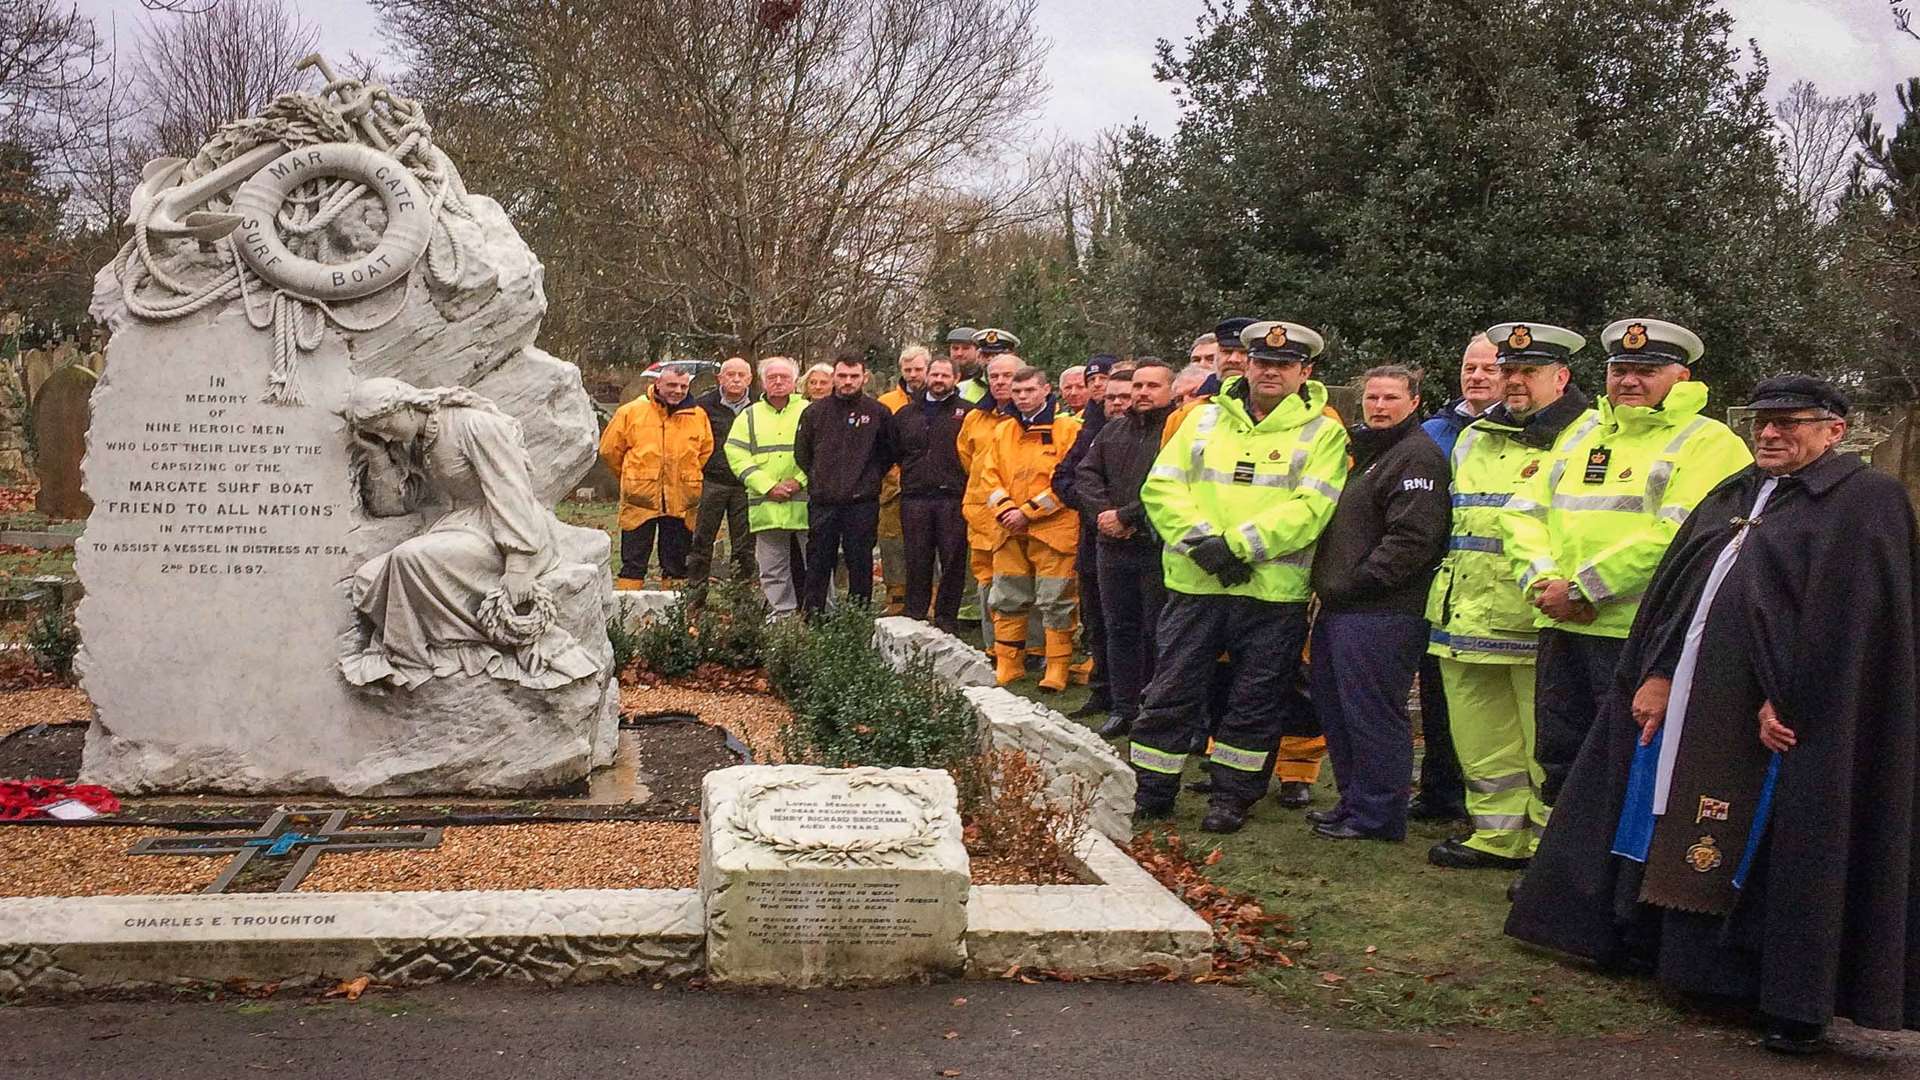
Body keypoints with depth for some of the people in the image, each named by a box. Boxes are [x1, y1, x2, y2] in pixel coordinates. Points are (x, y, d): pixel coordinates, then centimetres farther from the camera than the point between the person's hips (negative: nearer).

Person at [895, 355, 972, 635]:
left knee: (952, 562, 0)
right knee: (917, 562, 5)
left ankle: (946, 618, 9)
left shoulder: (967, 413, 4)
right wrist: (905, 477, 14)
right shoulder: (906, 413, 16)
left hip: (952, 499, -3)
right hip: (915, 499, 3)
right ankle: (915, 617, 13)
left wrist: (967, 484, -6)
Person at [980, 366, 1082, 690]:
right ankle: (1007, 666, 21)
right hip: (1010, 532, 6)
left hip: (1053, 529, -6)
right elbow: (990, 476, 11)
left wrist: (1028, 512, -13)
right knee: (1006, 600, 10)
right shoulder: (1003, 431, 14)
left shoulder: (1067, 429, -4)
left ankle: (1057, 670, 6)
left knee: (1054, 603, -2)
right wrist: (1005, 510, -7)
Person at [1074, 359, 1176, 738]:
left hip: (1158, 549, -6)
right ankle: (1122, 708, 22)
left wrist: (1126, 515, -15)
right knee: (1120, 629, 12)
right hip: (1112, 547, 6)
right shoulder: (1113, 431, 15)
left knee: (1157, 633, 2)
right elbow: (1085, 476, 11)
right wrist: (1102, 513, -7)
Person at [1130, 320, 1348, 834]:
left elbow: (1309, 509, -12)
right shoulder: (1205, 419, 10)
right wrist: (1202, 540, -14)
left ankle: (1232, 796, 24)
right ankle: (1149, 792, 18)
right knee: (1171, 692, 6)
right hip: (1195, 584, 2)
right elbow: (1161, 486, 2)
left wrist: (1237, 544, -19)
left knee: (1255, 702, 8)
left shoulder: (1323, 433, 1)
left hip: (1275, 593, -2)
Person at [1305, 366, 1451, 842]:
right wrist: (1329, 584, 15)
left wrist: (1353, 583, -17)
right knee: (1336, 710, 16)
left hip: (1380, 613, -10)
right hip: (1341, 608, 10)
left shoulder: (1417, 456, -11)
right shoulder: (1363, 450, 21)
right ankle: (1353, 802, 27)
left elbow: (1411, 539, -20)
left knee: (1372, 714, -4)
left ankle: (1377, 816, 5)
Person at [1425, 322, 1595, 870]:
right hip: (1469, 617, 7)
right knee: (1480, 739, 13)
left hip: (1539, 621, -7)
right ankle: (1499, 836, 25)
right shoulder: (1473, 439, 20)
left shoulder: (1590, 436, -1)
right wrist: (1450, 593, 25)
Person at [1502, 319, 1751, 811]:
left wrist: (1584, 589, -17)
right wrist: (1542, 580, -7)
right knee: (1557, 757, 14)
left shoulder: (1707, 442, -4)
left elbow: (1675, 535, -17)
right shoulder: (1581, 441, 19)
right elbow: (1523, 512, 12)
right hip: (1561, 629, 7)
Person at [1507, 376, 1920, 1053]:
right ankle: (1645, 945, 25)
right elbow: (1670, 585, 12)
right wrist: (1655, 673, 1)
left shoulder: (1865, 501, -5)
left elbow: (1850, 614, -14)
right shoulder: (1731, 496, 17)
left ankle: (1798, 1003, 8)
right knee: (1666, 822, 11)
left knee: (1782, 845, -2)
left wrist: (1788, 699, -19)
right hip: (1686, 698, 7)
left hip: (1781, 712, -7)